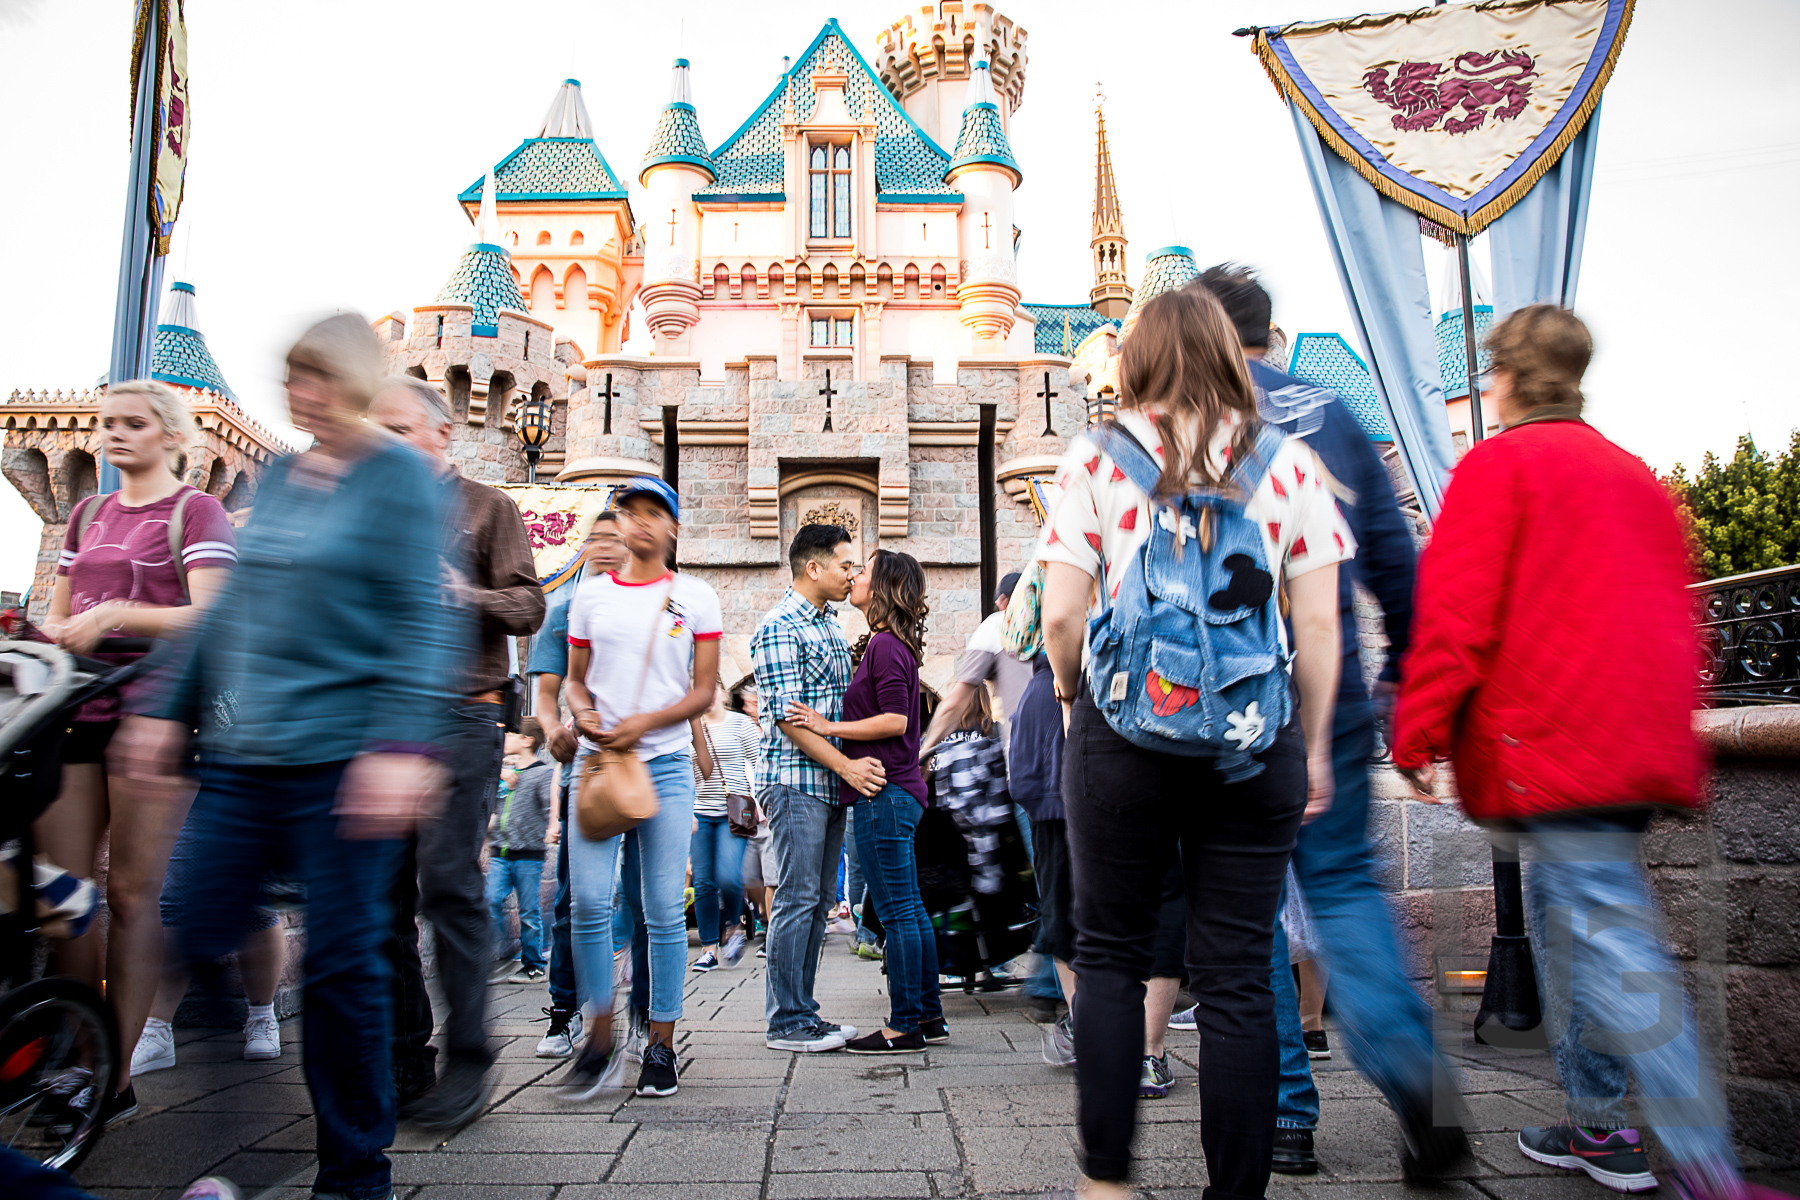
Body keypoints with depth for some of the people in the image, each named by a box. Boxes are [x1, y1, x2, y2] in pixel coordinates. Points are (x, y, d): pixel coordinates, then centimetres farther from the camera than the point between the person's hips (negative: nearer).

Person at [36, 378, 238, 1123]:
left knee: (132, 892, -4)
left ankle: (117, 1078, 2)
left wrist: (116, 614, -24)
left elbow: (207, 616, -11)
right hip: (79, 709, 6)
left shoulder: (195, 513, 1)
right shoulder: (87, 515, 22)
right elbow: (58, 616, 24)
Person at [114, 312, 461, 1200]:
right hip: (242, 756, 6)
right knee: (195, 944, 5)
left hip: (340, 756, -6)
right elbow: (234, 606, 21)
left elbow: (422, 621, -11)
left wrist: (402, 743, -20)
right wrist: (166, 707, 18)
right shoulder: (276, 476, 16)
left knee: (342, 965, 1)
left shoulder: (401, 475, -4)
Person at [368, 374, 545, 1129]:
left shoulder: (486, 507, 7)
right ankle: (403, 1061, 14)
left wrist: (469, 596, -20)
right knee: (382, 889, 4)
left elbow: (529, 607, -2)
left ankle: (467, 1060, 1)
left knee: (448, 880, -9)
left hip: (459, 714, -5)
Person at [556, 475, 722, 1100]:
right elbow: (575, 679, 16)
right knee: (588, 901, -7)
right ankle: (600, 1036, 10)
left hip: (666, 762, -1)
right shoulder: (591, 593, 11)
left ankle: (662, 1044, 12)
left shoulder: (696, 596, 5)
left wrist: (644, 723, -13)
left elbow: (703, 692, 2)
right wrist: (584, 714, -7)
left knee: (664, 909, 0)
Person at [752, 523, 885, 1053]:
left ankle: (802, 1012, 19)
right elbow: (787, 716, -16)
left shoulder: (830, 624, 17)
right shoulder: (779, 627, -11)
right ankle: (786, 1023, 3)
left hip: (830, 784, 9)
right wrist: (846, 765, -20)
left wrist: (851, 766, 13)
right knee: (797, 899, -5)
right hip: (795, 781, -9)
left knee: (818, 901, 11)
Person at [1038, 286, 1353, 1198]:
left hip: (1121, 728, -1)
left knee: (1110, 955, 14)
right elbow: (1318, 626, 2)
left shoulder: (1095, 457, 0)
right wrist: (1315, 746, 12)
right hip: (1253, 738, 1)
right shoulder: (1290, 462, 4)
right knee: (1237, 979, 8)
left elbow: (1060, 617, -4)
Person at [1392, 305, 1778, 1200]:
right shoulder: (1632, 473, 20)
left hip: (1549, 740, -8)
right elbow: (1674, 612, 21)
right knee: (1562, 914, 18)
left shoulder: (1498, 463, -4)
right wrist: (1669, 736, 27)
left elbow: (1455, 612, -13)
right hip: (1643, 747, 9)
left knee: (1609, 935, -9)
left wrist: (1419, 733, -10)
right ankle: (1597, 1127, 26)